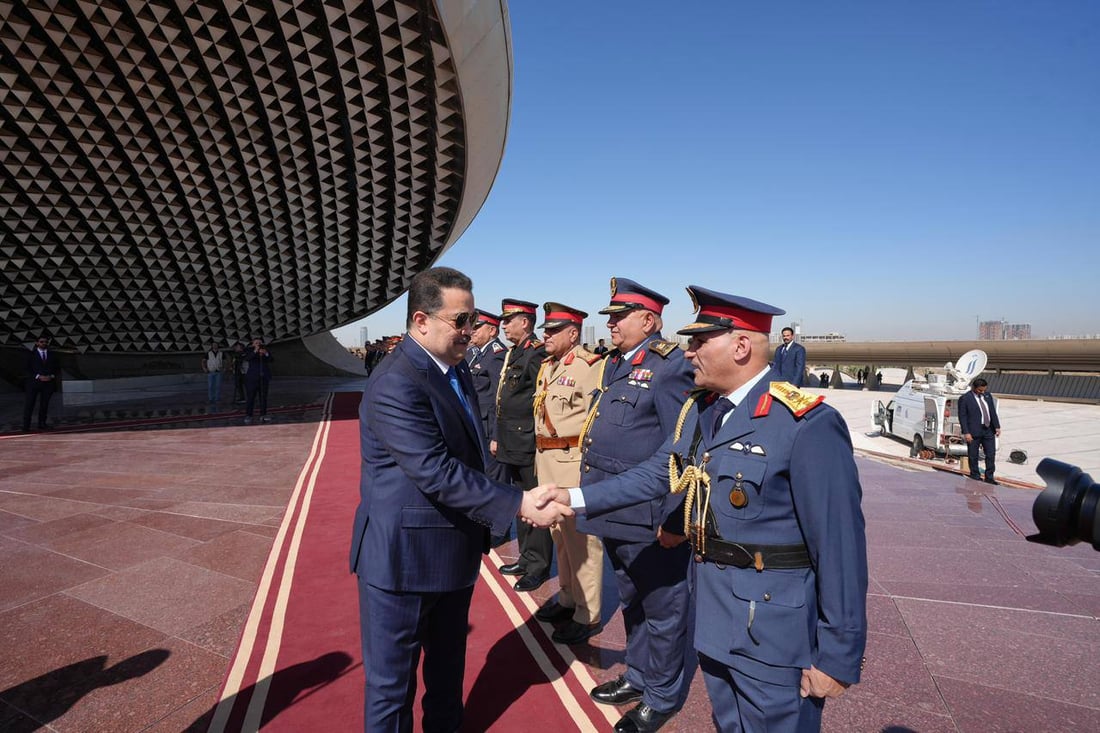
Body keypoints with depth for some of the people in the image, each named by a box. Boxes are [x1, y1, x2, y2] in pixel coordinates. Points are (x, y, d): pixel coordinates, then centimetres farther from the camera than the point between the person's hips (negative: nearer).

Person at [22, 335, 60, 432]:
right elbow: (26, 369, -1)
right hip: (34, 383, -2)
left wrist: (51, 376, -6)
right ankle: (26, 426, -1)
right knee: (29, 405, -4)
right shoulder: (30, 354, 4)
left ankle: (42, 424, 13)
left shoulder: (53, 354, 12)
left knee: (44, 404, 5)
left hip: (48, 383, 2)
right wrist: (38, 376, -13)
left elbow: (58, 369, 13)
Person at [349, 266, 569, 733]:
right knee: (392, 681, 12)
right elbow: (437, 473, -31)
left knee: (448, 667, 27)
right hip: (404, 558, -9)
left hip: (452, 552, 9)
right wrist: (519, 505, -28)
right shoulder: (396, 385, -25)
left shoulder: (456, 369, 4)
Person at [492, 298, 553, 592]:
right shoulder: (511, 354, 15)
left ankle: (539, 566, 15)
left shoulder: (537, 354, -15)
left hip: (530, 445, -10)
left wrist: (537, 437, -14)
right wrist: (497, 436, 18)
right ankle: (527, 558, 31)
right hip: (511, 445, 10)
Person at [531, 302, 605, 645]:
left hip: (575, 460, -9)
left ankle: (586, 615, 15)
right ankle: (567, 597, 34)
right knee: (558, 532, 18)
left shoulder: (589, 366, -13)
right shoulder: (546, 367, 13)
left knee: (581, 536, 1)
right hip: (547, 460, 9)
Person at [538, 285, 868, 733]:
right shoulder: (699, 410, 2)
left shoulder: (807, 426, -23)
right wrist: (574, 498, -2)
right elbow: (655, 475, 6)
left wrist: (837, 657, -15)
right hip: (711, 615, 7)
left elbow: (840, 547, -20)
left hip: (773, 627, -7)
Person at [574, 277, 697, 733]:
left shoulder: (670, 365, -17)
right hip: (613, 511, 9)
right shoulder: (614, 363, 10)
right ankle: (639, 676, 45)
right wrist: (591, 497, 17)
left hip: (648, 518, -9)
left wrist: (675, 519, -18)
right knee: (631, 601, 25)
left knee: (661, 608, 11)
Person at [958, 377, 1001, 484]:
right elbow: (962, 416, -11)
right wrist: (966, 432, -16)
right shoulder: (964, 399, -10)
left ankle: (989, 477, 16)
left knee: (991, 455, 6)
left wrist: (997, 427, 3)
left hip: (988, 430, 5)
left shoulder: (988, 396, 8)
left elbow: (993, 412, 11)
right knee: (973, 456, 6)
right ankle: (975, 476, 20)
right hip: (974, 432, -5)